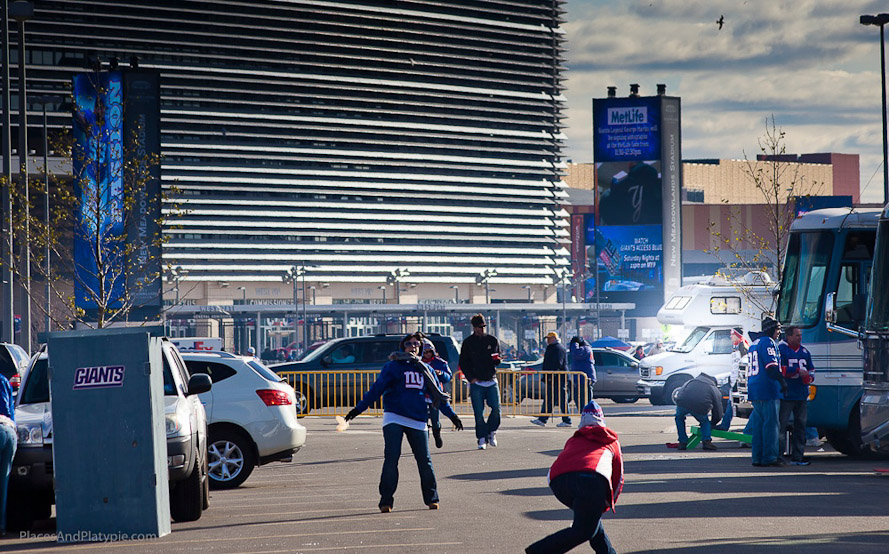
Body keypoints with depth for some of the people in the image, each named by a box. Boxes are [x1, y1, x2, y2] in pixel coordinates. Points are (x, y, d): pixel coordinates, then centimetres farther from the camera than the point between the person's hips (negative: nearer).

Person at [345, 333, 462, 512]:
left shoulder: (426, 369, 16)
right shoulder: (393, 367, 4)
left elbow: (437, 394, 22)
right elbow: (377, 388, 0)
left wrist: (452, 415, 21)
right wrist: (359, 408, -7)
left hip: (417, 421, 3)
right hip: (394, 417, -3)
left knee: (424, 460, 1)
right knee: (391, 458, -11)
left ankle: (431, 498, 16)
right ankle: (386, 500, -8)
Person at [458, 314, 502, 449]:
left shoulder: (493, 340, 9)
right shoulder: (468, 343, 4)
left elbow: (498, 361, 14)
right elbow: (463, 363, 5)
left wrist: (496, 359, -11)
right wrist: (471, 378, -6)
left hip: (491, 381, 2)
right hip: (476, 382, -2)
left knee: (496, 408, -9)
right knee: (478, 413, -4)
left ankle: (491, 432, 12)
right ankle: (482, 438, 3)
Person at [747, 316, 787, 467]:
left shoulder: (755, 343, 21)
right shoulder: (768, 342, -9)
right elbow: (772, 366, -17)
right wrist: (782, 382, -13)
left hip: (754, 390, 9)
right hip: (767, 390, -9)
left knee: (758, 424, 10)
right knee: (771, 423, -7)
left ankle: (758, 458, 10)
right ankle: (769, 457, -9)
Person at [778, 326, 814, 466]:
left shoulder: (804, 351, 16)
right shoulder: (780, 349, -5)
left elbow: (811, 369, 23)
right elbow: (780, 370, -15)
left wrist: (810, 377, 0)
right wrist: (798, 371, -17)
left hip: (801, 395, 7)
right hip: (786, 395, -7)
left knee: (800, 425, 7)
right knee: (782, 424, -9)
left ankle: (797, 457, 11)